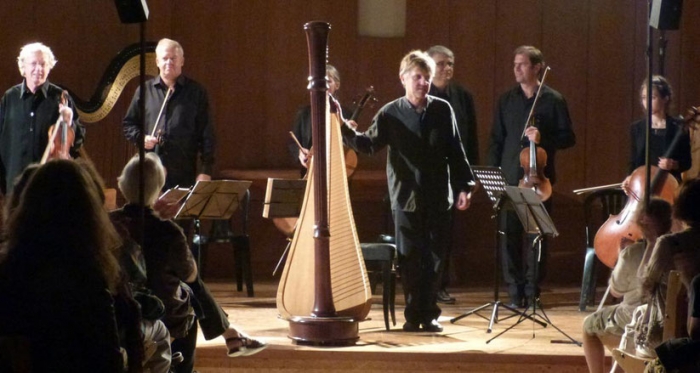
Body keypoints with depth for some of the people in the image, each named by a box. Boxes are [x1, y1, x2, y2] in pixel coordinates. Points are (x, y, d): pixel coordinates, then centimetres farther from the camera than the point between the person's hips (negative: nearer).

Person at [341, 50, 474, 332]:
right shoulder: (390, 114, -1)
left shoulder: (442, 110, 2)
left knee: (435, 257, 5)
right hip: (406, 198, -1)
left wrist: (464, 186, 1)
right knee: (410, 259, 3)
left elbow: (455, 152, 4)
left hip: (439, 198, 1)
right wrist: (346, 131, -19)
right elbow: (369, 144, -3)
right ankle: (414, 314, 13)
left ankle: (429, 314, 15)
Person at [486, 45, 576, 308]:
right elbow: (496, 140, 12)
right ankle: (515, 291, 5)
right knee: (509, 234, -2)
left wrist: (543, 138, -15)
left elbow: (568, 138, 3)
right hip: (509, 178, 2)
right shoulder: (506, 100, 11)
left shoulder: (553, 100, 2)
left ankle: (532, 290, 8)